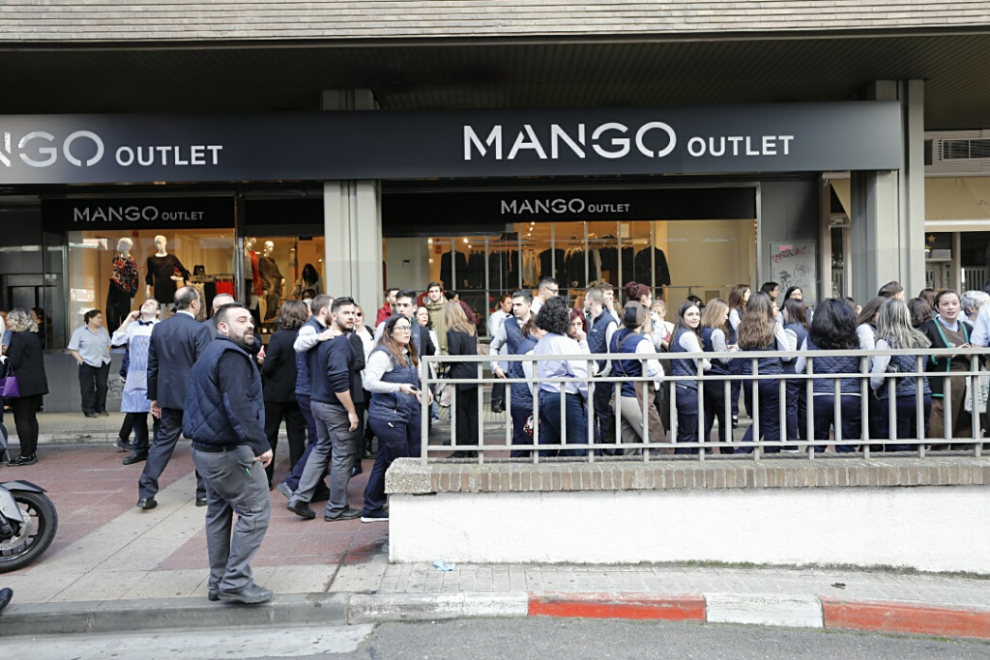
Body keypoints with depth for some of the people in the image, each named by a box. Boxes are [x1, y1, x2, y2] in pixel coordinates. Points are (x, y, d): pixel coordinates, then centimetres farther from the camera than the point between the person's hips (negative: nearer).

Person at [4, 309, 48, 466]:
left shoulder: (18, 337, -12)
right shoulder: (35, 337, 14)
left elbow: (14, 362, -16)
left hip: (23, 384, -8)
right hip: (37, 383, 8)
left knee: (21, 419, -3)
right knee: (31, 418, 12)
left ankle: (26, 455, -1)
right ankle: (32, 452, 15)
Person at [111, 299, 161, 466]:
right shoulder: (131, 326, 11)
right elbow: (116, 341, 1)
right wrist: (127, 320, 0)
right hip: (135, 377, 5)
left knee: (157, 413, -1)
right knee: (136, 414, 8)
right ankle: (140, 449, 18)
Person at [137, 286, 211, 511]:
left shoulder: (159, 328, 5)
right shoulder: (199, 329, -13)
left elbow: (152, 366, 9)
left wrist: (154, 397, 16)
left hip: (168, 395, 5)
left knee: (163, 441, 11)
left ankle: (146, 493, 7)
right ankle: (203, 492, 15)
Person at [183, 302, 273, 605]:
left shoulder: (210, 353, 17)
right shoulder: (231, 356, -16)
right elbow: (239, 406, -27)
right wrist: (260, 444, -29)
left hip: (206, 449, 11)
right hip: (229, 452, -11)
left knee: (218, 512, 16)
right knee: (255, 509, -7)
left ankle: (218, 582, 24)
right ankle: (236, 581, -5)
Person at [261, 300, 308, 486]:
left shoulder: (278, 336, -17)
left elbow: (267, 367, -19)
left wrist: (263, 381, 1)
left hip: (275, 393, -3)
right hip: (298, 392, 3)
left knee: (268, 434, 11)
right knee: (297, 434, 11)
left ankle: (264, 476, 16)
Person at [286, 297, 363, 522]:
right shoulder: (341, 343, -19)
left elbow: (313, 373, 19)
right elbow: (339, 381, -27)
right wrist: (351, 411, -22)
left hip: (318, 402, 9)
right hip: (336, 407, -9)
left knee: (321, 448, 21)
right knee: (344, 455, 3)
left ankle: (300, 498, 18)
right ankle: (337, 509, 13)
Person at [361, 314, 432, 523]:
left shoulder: (409, 354, 17)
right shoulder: (383, 353, -12)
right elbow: (369, 382, -20)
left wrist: (419, 393, 12)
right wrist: (399, 387, -25)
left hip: (406, 415, 9)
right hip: (387, 417, -9)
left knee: (384, 463, 13)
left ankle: (372, 510, 21)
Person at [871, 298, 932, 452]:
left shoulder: (886, 342, -8)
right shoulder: (919, 339, 9)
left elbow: (876, 378, -10)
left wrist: (876, 389, 8)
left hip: (897, 400, -6)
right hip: (924, 398, 6)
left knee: (898, 450, -1)